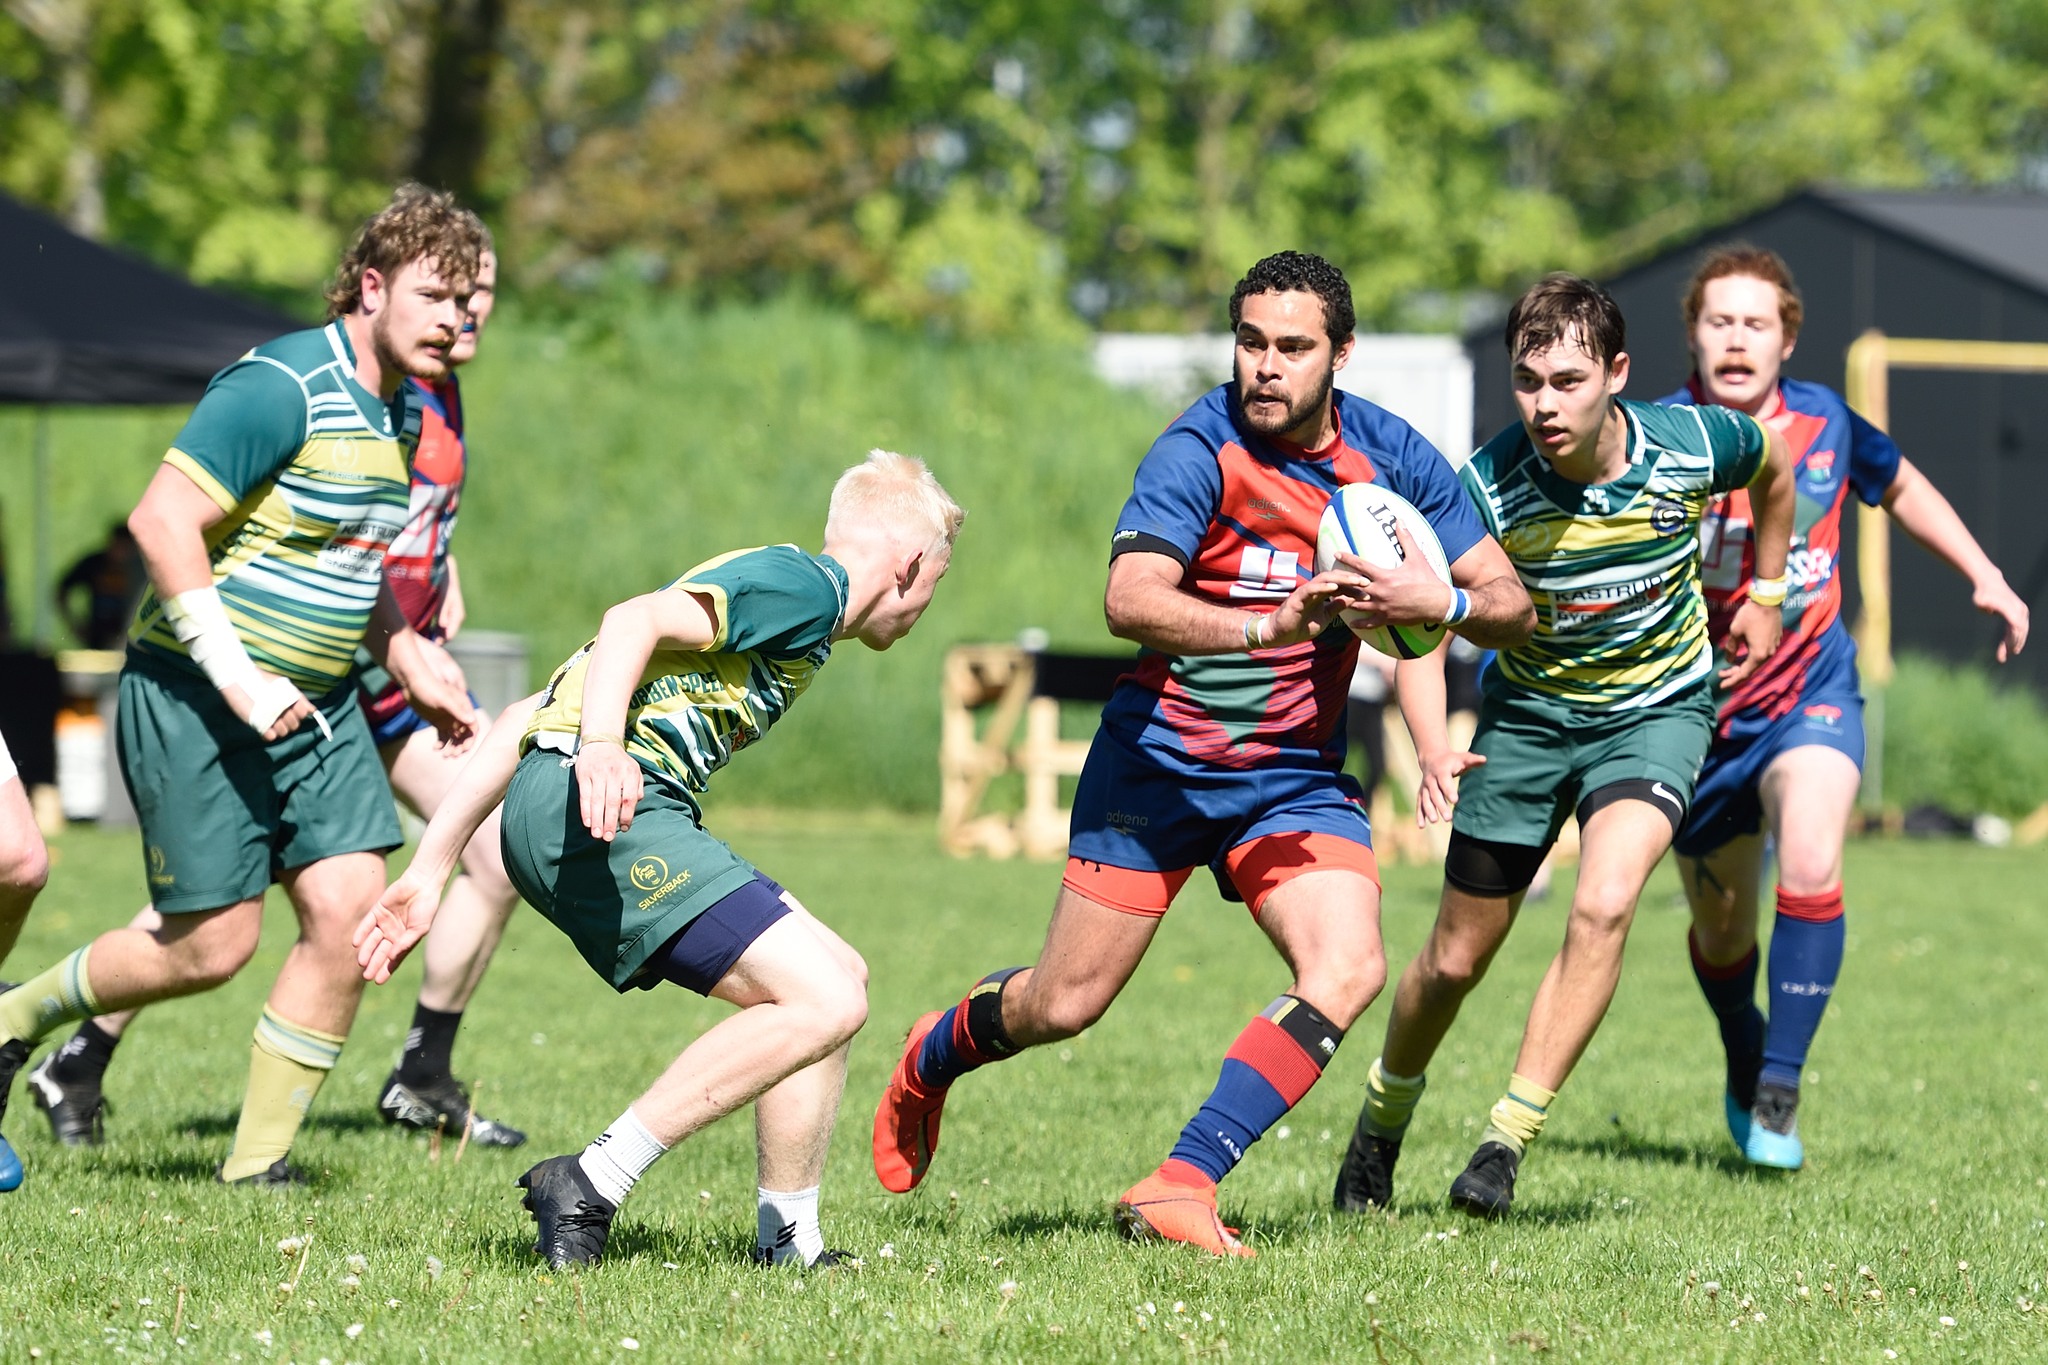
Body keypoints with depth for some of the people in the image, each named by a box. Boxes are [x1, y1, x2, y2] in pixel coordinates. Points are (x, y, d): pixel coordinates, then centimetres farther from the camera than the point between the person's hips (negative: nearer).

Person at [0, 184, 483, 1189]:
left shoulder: (400, 413, 11)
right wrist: (236, 679, -24)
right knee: (211, 945, -5)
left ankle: (259, 1157, 6)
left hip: (315, 704, 8)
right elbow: (161, 521, -23)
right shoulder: (280, 389, -19)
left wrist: (407, 655, 15)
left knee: (350, 908, -5)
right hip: (196, 694, -8)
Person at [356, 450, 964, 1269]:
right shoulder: (807, 584, 4)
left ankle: (788, 1245, 15)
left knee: (837, 982, 15)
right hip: (602, 808, -10)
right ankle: (591, 1185, -15)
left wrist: (430, 870, 26)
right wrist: (602, 747, -33)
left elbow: (532, 716, 28)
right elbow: (635, 620, -15)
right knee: (825, 1003, -15)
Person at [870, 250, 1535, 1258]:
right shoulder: (1202, 448, -18)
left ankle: (1181, 1186, -18)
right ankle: (933, 1057, 38)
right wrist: (1269, 627, -45)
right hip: (1160, 761, -3)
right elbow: (1129, 599, -32)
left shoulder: (1389, 455, -4)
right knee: (1064, 1006, 3)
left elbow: (1511, 604, 2)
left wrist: (1440, 602, -20)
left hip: (1298, 776, 3)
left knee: (1347, 968, -21)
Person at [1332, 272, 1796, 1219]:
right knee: (1456, 958, 7)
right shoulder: (1489, 487, -24)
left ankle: (1508, 1140, -17)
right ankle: (1384, 1115, 36)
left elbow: (1773, 465, 5)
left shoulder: (1693, 445, -19)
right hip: (1529, 708, 0)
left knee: (1603, 907, -26)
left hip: (1657, 708, 0)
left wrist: (1767, 593, 9)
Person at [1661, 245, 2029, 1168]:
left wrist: (1984, 576, 12)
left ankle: (1779, 1091, -19)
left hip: (1810, 692, 0)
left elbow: (1900, 485, 16)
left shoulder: (1825, 423, -5)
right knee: (1720, 930, 14)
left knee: (1809, 867, -27)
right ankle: (1744, 1066, 46)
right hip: (1699, 711, 0)